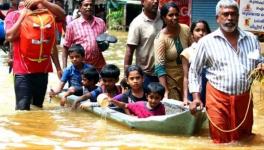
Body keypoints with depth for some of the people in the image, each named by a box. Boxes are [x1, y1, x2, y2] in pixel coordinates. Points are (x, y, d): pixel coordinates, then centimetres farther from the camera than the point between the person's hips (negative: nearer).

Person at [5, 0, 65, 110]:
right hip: (23, 70, -4)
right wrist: (22, 16, -10)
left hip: (42, 69, 4)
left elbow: (61, 14, -6)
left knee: (38, 107, 12)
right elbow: (10, 36, -14)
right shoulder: (13, 16, 2)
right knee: (22, 108, -11)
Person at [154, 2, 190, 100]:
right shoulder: (160, 38, -19)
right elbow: (159, 67, -23)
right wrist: (165, 91, -31)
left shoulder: (185, 29, -6)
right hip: (170, 78, -4)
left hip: (186, 76, 4)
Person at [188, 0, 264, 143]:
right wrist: (196, 97, -3)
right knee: (221, 142, 2)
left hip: (244, 98, 3)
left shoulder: (251, 39, 6)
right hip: (218, 97, -3)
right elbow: (194, 71, 5)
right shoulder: (206, 41, -2)